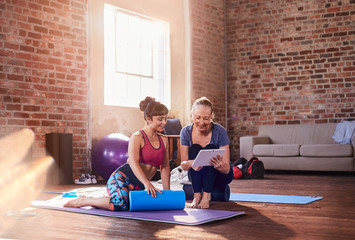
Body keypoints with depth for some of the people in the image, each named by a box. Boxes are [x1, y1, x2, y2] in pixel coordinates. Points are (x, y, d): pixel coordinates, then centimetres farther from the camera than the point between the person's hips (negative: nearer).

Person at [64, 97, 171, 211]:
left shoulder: (164, 140, 12)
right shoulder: (137, 137, -6)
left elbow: (165, 167, 16)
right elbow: (133, 162, -21)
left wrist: (167, 193, 9)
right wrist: (147, 183, -35)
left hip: (138, 187, 7)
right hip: (121, 178, -7)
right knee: (121, 203, -35)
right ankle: (82, 201, -9)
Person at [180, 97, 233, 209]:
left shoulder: (219, 132, -21)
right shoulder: (186, 132, -13)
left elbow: (227, 168, -22)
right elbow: (183, 165, -13)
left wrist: (219, 166, -46)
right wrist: (190, 163, -38)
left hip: (220, 175, -2)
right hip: (196, 176, 2)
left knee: (211, 149, -29)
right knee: (194, 148, -26)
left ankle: (206, 195, -31)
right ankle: (197, 195, -29)